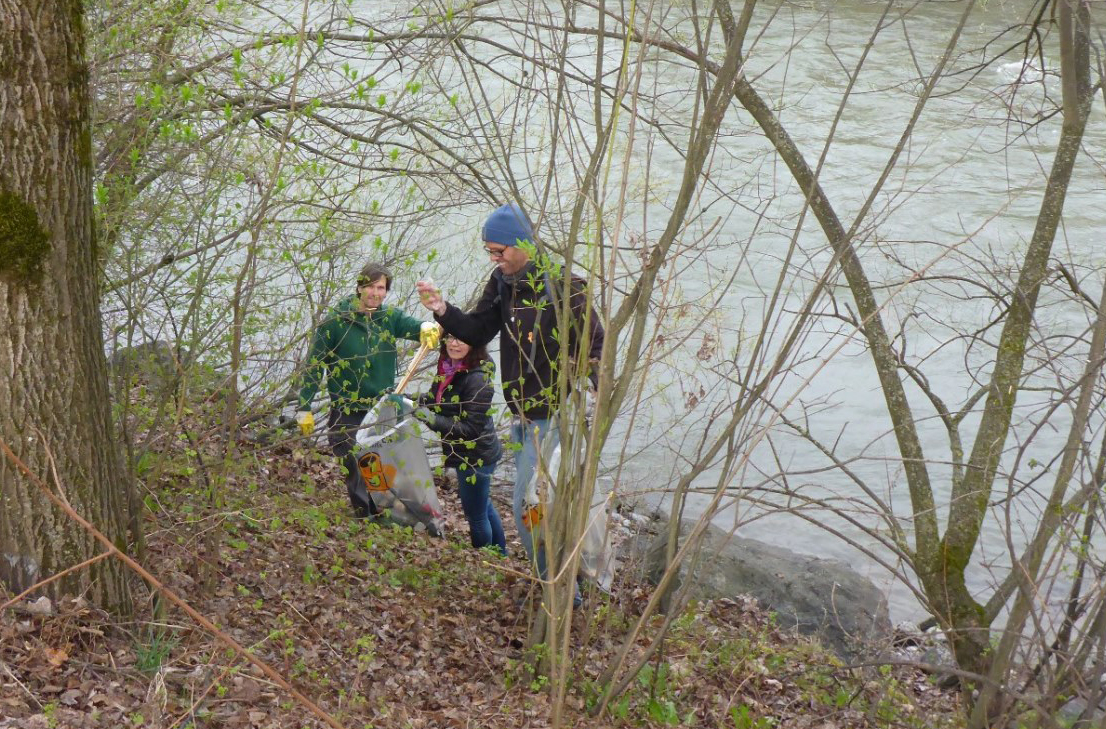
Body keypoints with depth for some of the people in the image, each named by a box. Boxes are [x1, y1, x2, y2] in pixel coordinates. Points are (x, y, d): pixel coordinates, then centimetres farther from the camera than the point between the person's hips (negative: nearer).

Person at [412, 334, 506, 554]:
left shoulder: (477, 380, -26)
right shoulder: (449, 369, -2)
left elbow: (471, 429, -27)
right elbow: (438, 400, 14)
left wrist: (433, 420, -32)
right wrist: (419, 400, -5)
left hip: (475, 457, -9)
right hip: (467, 454, 9)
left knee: (476, 514, 7)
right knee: (484, 506, 25)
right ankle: (500, 555, 44)